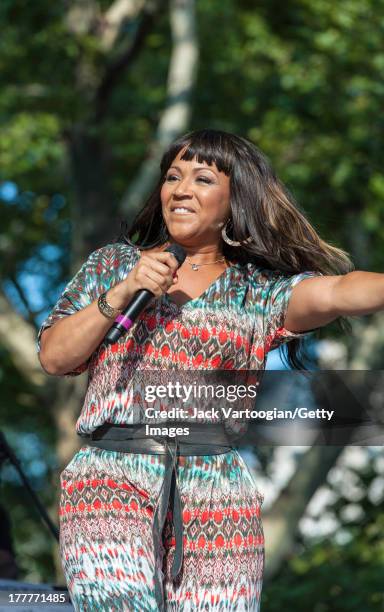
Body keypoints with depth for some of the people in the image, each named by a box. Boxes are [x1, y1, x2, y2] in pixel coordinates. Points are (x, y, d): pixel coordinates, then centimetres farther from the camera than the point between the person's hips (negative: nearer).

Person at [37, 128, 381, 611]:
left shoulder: (260, 290, 9)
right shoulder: (113, 263, 16)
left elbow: (337, 292, -11)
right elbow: (53, 357, 8)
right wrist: (123, 293, -4)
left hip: (217, 504, 1)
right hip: (110, 482, 0)